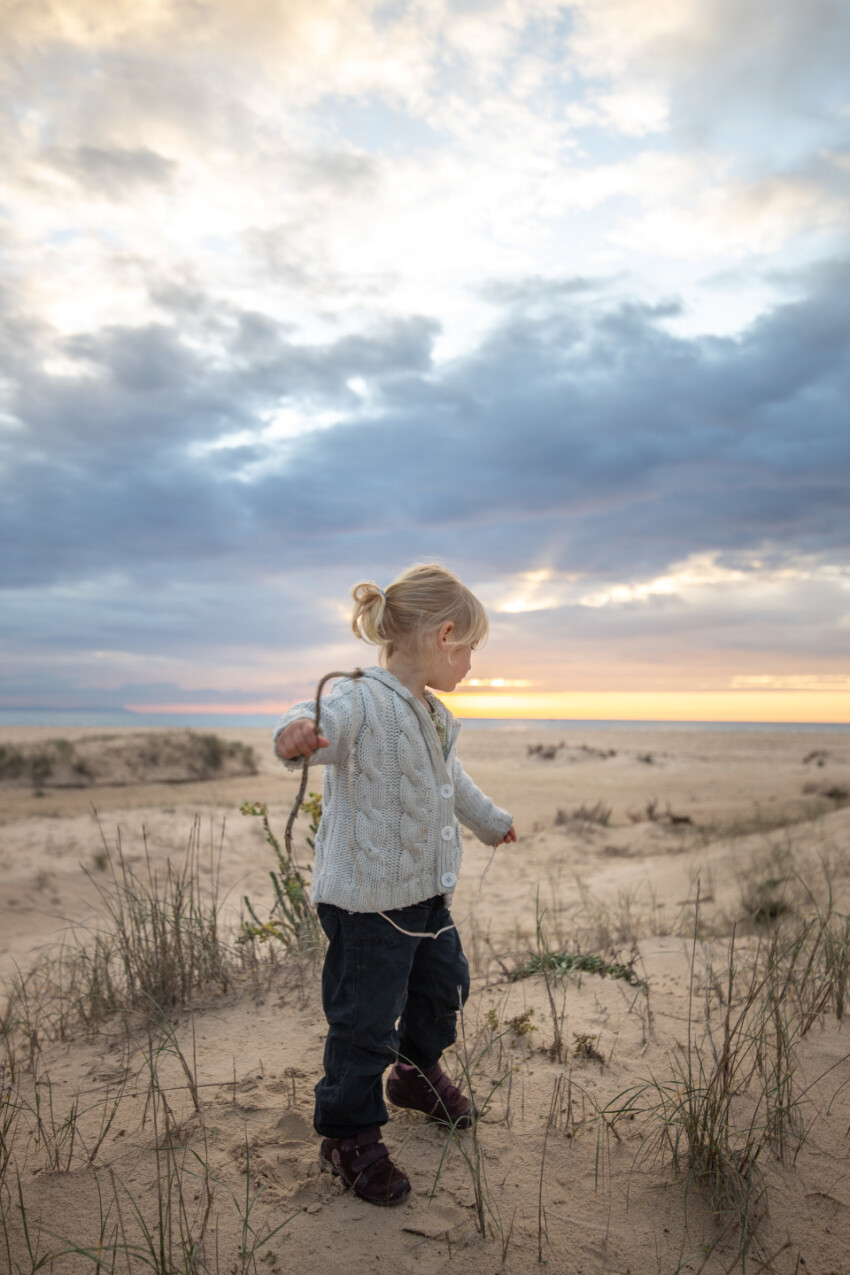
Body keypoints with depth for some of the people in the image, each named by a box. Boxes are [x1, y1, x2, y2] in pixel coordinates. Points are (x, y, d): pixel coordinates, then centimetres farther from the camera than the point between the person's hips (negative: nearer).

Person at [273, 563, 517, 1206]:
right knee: (365, 1018, 4)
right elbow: (324, 719, -44)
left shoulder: (434, 717, 8)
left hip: (427, 890, 9)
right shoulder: (362, 700, -21)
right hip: (366, 898, -9)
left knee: (444, 983, 24)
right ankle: (349, 1135, 28)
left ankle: (417, 1070, 52)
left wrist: (490, 819, 42)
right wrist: (297, 733, -68)